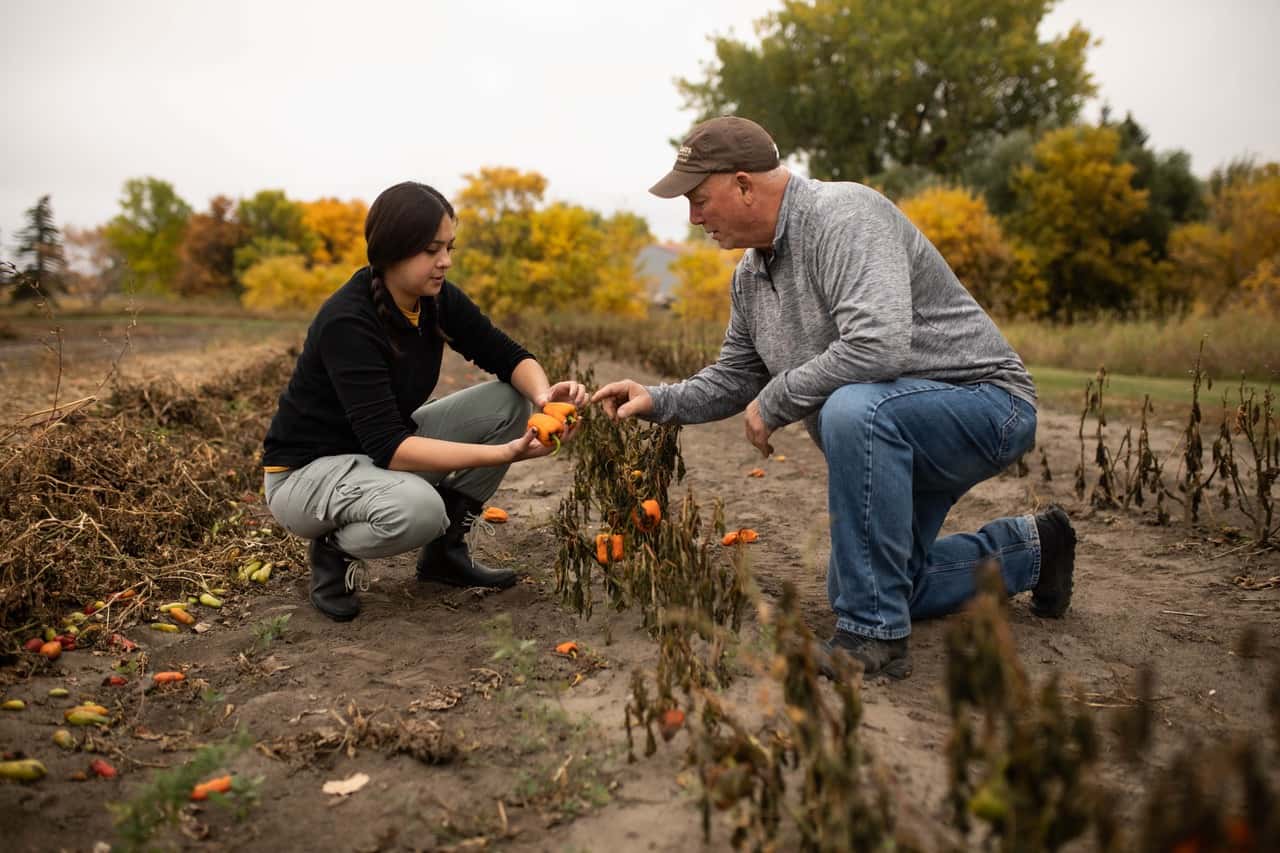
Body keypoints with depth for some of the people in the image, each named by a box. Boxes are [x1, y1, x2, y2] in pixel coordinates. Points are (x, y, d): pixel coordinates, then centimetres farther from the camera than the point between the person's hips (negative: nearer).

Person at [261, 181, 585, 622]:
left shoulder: (438, 298, -8)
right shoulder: (346, 322, -29)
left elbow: (508, 357, -2)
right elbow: (388, 447, -35)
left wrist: (541, 391, -26)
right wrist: (502, 454, -41)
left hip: (386, 445, 8)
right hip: (306, 470, -7)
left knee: (508, 402, -8)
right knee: (418, 508, -38)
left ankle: (444, 548, 3)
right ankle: (334, 549, -3)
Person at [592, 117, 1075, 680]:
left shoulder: (844, 217, -24)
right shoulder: (749, 274, 5)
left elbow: (878, 346, -38)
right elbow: (735, 378, 15)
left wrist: (774, 402, -25)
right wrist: (660, 402, -2)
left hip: (982, 404, -10)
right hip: (894, 441, 10)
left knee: (854, 408, -40)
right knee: (857, 588, 15)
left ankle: (875, 635, -26)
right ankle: (1030, 548, 31)